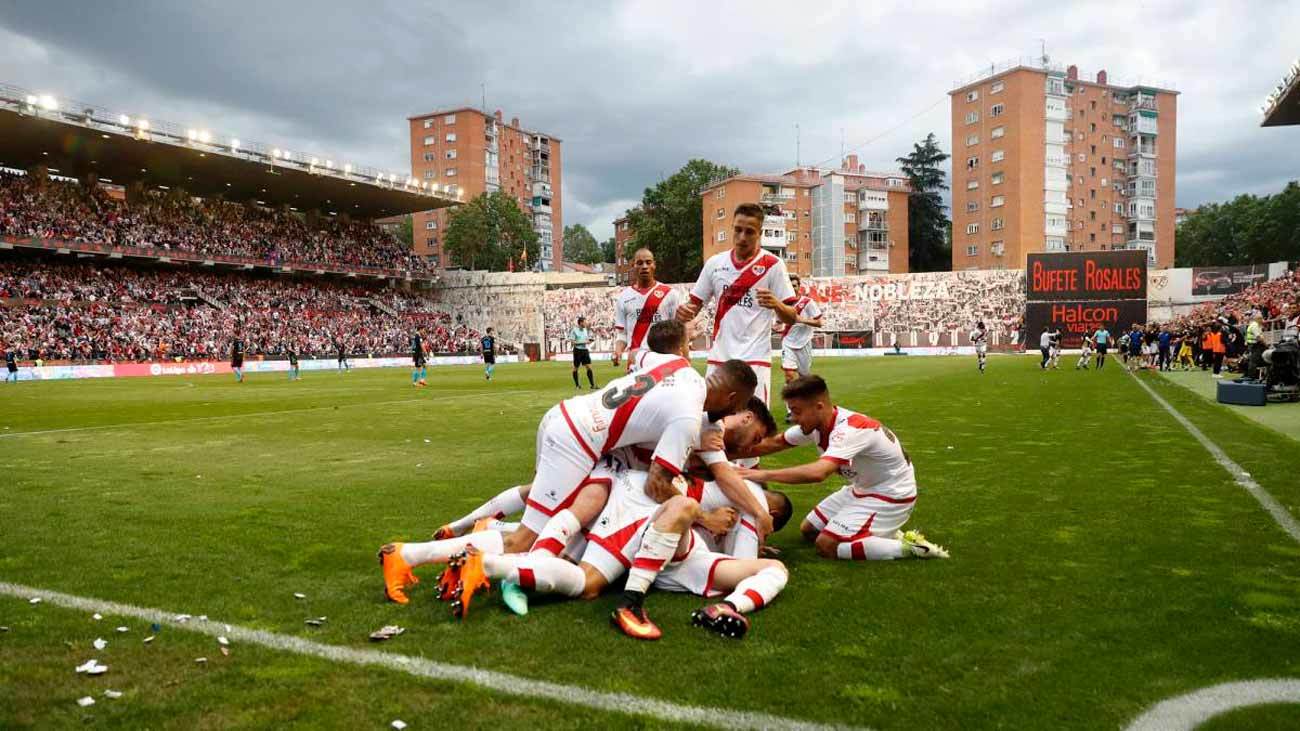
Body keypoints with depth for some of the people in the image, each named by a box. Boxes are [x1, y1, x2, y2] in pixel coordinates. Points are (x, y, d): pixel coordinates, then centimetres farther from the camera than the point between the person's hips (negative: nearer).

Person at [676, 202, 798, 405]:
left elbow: (791, 318, -4)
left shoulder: (773, 265, -4)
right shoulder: (715, 263, 7)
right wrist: (684, 312, -9)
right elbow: (695, 304, 14)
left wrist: (776, 305, -26)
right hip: (719, 358, 4)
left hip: (755, 358, -4)